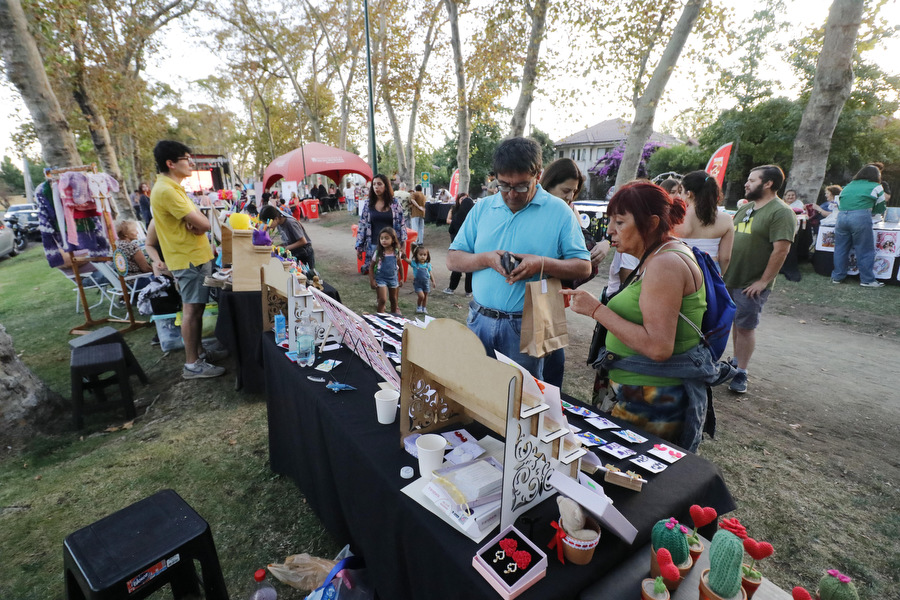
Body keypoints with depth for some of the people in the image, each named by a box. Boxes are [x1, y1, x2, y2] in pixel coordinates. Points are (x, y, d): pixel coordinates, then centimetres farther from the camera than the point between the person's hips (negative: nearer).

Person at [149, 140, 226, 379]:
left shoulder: (171, 187, 14)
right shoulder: (166, 190, -19)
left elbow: (196, 218, 11)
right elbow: (204, 223, -22)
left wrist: (194, 222, -11)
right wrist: (198, 222, 0)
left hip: (195, 255, 10)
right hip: (189, 258, -10)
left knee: (196, 307, 16)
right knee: (192, 309, -5)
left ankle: (199, 351, 28)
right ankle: (192, 364, 3)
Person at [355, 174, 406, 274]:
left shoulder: (394, 203, 2)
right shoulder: (368, 205, 4)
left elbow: (401, 223, 6)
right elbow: (362, 226, 5)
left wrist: (403, 241, 2)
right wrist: (359, 246, 3)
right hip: (374, 245, 1)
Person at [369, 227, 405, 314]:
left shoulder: (397, 253, -6)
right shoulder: (378, 253, -11)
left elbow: (400, 266, 7)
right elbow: (371, 267, -3)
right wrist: (372, 280, -8)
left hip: (393, 278, 3)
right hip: (381, 278, -3)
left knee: (394, 300, 17)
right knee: (382, 300, -13)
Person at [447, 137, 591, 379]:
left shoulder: (559, 212, -2)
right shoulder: (482, 208, 6)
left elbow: (584, 267, -3)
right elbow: (453, 260, 5)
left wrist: (542, 264, -20)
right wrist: (486, 259, -14)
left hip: (525, 328, -2)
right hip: (479, 320, 3)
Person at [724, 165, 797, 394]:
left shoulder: (780, 212, -12)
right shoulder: (745, 208, 13)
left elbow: (781, 250, -18)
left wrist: (763, 281, -19)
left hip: (751, 285, -7)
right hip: (729, 279, 7)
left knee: (746, 327, 0)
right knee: (736, 323, 16)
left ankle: (741, 374, 10)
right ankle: (736, 362, 31)